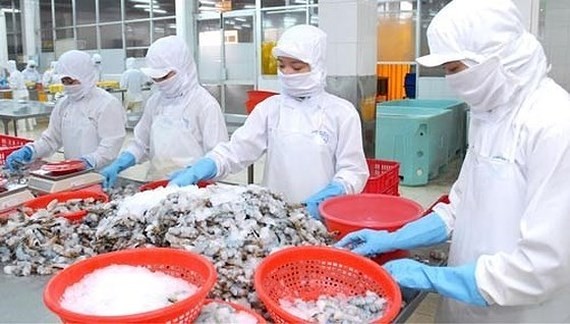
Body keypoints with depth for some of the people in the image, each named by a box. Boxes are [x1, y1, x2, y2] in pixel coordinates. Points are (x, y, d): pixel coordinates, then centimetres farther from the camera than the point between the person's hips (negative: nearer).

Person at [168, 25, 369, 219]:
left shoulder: (342, 113, -4)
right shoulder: (269, 108, 3)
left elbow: (353, 171, -4)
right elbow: (236, 151, -4)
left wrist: (326, 197, -22)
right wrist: (202, 169, -21)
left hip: (323, 216, -2)